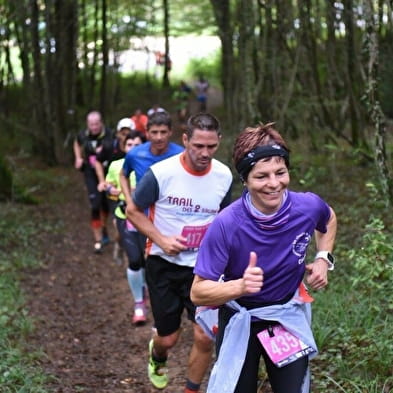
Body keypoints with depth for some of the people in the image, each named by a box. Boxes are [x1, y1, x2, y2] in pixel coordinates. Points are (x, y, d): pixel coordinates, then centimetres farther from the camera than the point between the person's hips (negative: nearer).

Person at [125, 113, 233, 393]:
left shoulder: (224, 176, -7)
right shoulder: (161, 173, -19)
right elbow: (133, 211, -6)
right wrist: (162, 240, -18)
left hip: (203, 267, 2)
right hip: (164, 265, -2)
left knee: (206, 336, -7)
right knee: (168, 338, 8)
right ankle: (157, 357, 48)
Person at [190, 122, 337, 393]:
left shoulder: (309, 206, -18)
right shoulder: (226, 225, -28)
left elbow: (328, 220, 10)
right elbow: (198, 292, -25)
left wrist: (324, 259, -4)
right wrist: (240, 286, -41)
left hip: (289, 317, 2)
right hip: (239, 319, -2)